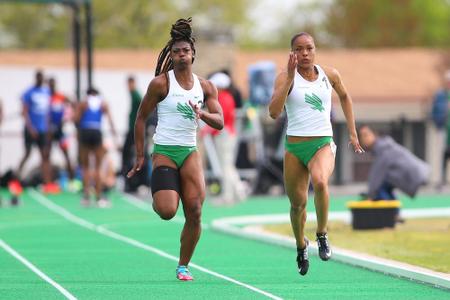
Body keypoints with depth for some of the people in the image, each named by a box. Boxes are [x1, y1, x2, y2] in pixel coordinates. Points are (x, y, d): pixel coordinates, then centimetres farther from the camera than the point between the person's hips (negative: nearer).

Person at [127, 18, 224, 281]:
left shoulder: (206, 87, 7)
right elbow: (141, 118, 1)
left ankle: (184, 265, 9)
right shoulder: (160, 83, -5)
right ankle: (157, 200, 19)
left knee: (195, 212, -8)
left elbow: (220, 122, 2)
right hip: (164, 151, -4)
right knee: (167, 211, -20)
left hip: (190, 152, 4)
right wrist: (140, 156, -2)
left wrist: (202, 114, -20)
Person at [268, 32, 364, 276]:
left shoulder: (330, 74, 3)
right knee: (297, 203, 8)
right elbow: (274, 112, -20)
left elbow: (344, 97, 23)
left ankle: (322, 235, -12)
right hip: (294, 147, 0)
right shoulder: (285, 77, -6)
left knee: (320, 181, -32)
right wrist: (290, 77, -22)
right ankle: (301, 246, 38)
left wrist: (352, 133, 21)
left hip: (323, 144, 0)